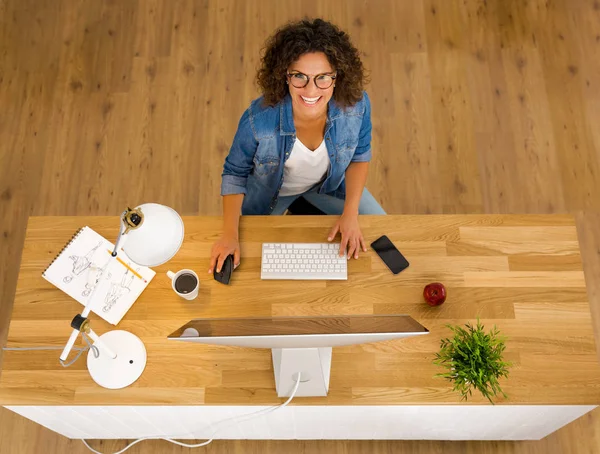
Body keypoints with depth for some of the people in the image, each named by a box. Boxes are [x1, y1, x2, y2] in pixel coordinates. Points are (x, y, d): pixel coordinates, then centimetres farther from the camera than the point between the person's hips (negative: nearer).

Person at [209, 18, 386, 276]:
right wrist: (230, 234, -26)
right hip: (270, 191, -2)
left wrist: (350, 214, -19)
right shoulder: (259, 120, -37)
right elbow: (235, 173, -18)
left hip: (329, 184, 2)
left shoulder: (356, 106, -31)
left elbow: (359, 156, -10)